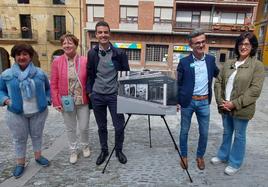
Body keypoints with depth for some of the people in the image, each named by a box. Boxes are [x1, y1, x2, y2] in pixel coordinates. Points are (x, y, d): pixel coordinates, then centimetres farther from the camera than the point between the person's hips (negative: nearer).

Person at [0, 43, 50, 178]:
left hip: (39, 112, 1)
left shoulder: (39, 73, 1)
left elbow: (48, 88, 12)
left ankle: (38, 156, 37)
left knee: (37, 135, 16)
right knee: (19, 138, 11)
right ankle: (20, 163, 29)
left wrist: (47, 99, -1)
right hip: (16, 114, -1)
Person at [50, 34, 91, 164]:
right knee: (70, 128, 14)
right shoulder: (56, 62, -3)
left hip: (83, 101, 0)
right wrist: (56, 102, -6)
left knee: (84, 127, 11)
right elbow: (53, 84, -2)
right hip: (66, 102, 1)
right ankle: (73, 151, 36)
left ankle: (85, 146, 40)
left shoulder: (84, 61, -4)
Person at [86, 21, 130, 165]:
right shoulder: (92, 53, 3)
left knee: (119, 126, 4)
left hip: (115, 95, -2)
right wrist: (89, 91, 4)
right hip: (97, 96, 2)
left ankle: (118, 151, 28)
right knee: (101, 126, 14)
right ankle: (104, 150, 34)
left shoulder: (119, 53, -4)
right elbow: (90, 74, 10)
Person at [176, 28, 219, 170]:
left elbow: (218, 74, 21)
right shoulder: (184, 62, -7)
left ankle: (200, 156, 35)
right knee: (184, 131, 12)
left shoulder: (211, 59, 2)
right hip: (187, 102, -2)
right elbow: (178, 83, -3)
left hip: (204, 102, 3)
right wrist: (176, 101, -4)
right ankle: (183, 156, 33)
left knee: (204, 132, 12)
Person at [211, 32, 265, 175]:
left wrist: (235, 104, -19)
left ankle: (235, 163, 30)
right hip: (225, 107, 5)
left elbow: (255, 90, -15)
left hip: (241, 109, -4)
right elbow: (218, 82, 5)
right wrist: (220, 101, -8)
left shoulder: (257, 65, -8)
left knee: (239, 136, 12)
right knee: (226, 133, 21)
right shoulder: (228, 64, 6)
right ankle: (223, 156, 40)